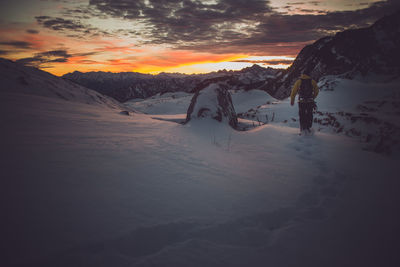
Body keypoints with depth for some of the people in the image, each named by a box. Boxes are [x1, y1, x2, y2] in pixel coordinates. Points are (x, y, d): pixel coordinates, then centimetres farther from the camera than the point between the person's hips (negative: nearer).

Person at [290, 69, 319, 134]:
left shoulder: (299, 81, -1)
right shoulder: (312, 81, 2)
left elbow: (294, 91, -1)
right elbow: (316, 91, 12)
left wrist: (292, 101, 9)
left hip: (302, 101, -1)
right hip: (310, 101, 1)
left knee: (302, 115, 11)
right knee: (309, 115, 14)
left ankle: (302, 128, 8)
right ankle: (308, 128, 15)